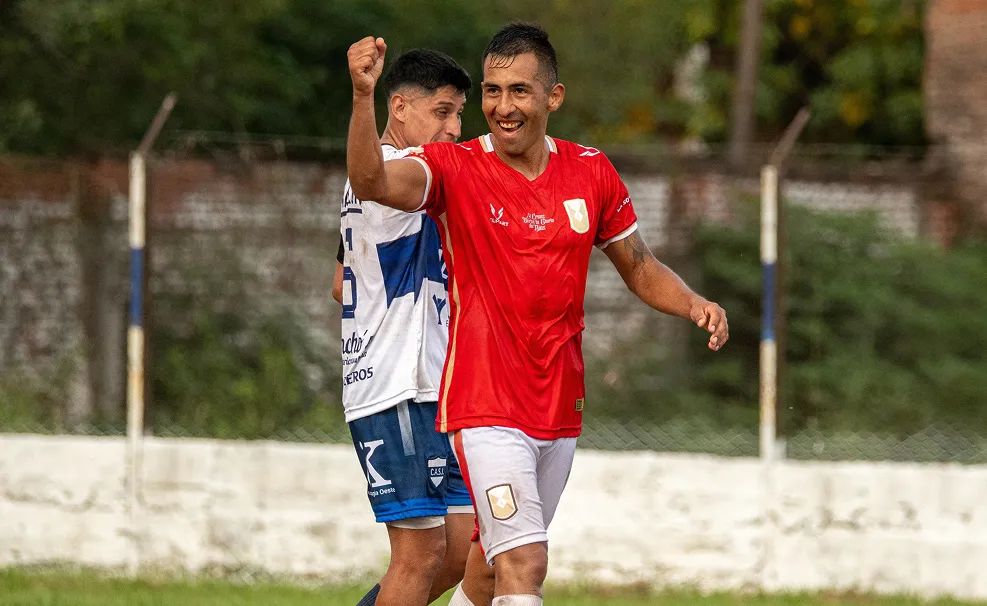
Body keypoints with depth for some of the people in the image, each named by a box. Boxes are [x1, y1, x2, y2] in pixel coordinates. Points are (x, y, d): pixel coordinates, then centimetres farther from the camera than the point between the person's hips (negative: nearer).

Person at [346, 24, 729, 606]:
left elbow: (641, 269, 15)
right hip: (486, 405, -5)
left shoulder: (590, 171, 5)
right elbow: (370, 180, -29)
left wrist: (695, 305, -5)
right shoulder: (456, 168, -9)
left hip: (560, 406, 5)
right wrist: (363, 95, -44)